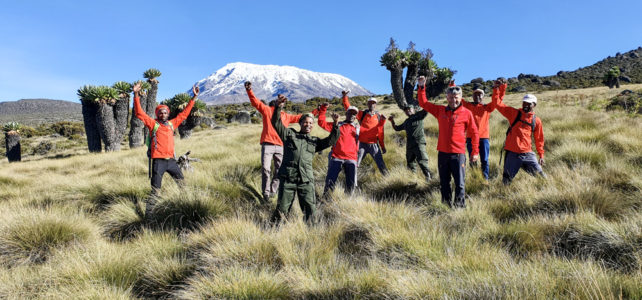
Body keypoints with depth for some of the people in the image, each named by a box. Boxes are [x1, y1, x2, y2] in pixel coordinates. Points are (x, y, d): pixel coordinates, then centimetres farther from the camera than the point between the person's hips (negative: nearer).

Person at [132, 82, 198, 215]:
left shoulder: (171, 124, 14)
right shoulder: (153, 124, 3)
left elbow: (184, 113, 22)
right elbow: (139, 113, -6)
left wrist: (193, 98, 23)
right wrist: (136, 96, -16)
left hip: (171, 160, 5)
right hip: (158, 161, -5)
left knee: (181, 181, 18)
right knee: (155, 191, -6)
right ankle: (149, 213, 0)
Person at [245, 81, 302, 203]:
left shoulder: (286, 116, 22)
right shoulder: (267, 110, 7)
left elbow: (297, 118, 34)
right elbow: (256, 102, -5)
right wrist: (249, 91, -21)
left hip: (281, 147, 5)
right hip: (267, 145, -5)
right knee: (265, 169, -11)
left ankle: (272, 191, 21)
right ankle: (266, 194, -1)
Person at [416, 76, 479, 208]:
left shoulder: (466, 113, -1)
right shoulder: (440, 110, 8)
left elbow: (474, 133, 3)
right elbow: (423, 103, 11)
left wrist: (475, 152, 1)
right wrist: (421, 87, -1)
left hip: (458, 153, -4)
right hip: (442, 153, 4)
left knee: (460, 183, -3)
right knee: (444, 183, 12)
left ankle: (460, 206, 6)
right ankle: (446, 205, 24)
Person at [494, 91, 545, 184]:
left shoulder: (536, 120, 8)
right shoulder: (514, 113, 4)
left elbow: (539, 139, 15)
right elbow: (499, 104, -3)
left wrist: (541, 155, 14)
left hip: (527, 154, 1)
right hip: (512, 153, -1)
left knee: (539, 175, 2)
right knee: (507, 180, 2)